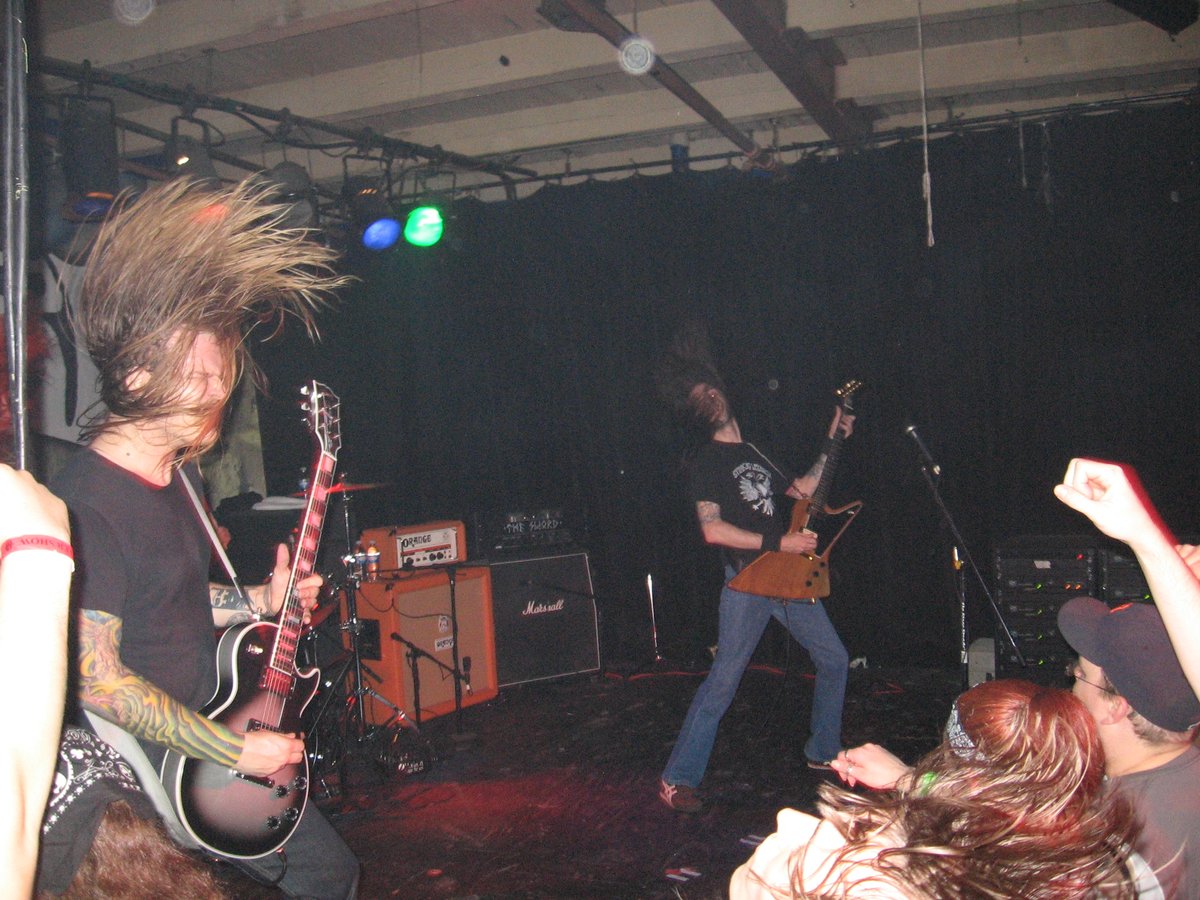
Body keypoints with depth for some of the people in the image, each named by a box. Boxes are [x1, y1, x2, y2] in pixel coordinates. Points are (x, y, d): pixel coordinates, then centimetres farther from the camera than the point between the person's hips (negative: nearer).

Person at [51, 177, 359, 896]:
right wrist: (235, 749, -20)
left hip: (208, 741, 8)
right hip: (138, 770, -8)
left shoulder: (176, 474, 5)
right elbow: (98, 681, -25)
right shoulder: (87, 507, -24)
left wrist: (261, 603, 3)